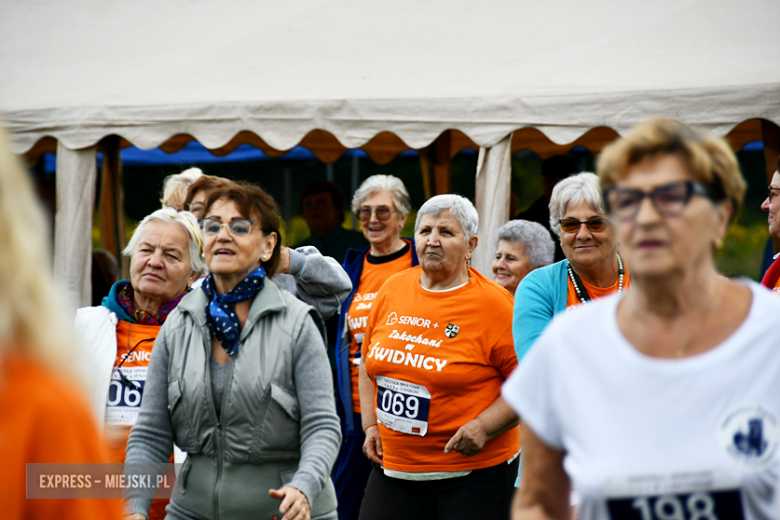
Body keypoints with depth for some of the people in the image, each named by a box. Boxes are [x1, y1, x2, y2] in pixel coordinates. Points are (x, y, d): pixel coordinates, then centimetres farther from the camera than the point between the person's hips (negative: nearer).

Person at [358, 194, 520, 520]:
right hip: (393, 466, 5)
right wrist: (370, 424, 11)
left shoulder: (494, 304, -8)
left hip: (474, 471, -4)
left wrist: (484, 427, -18)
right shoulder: (392, 290, 7)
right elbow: (370, 362, 20)